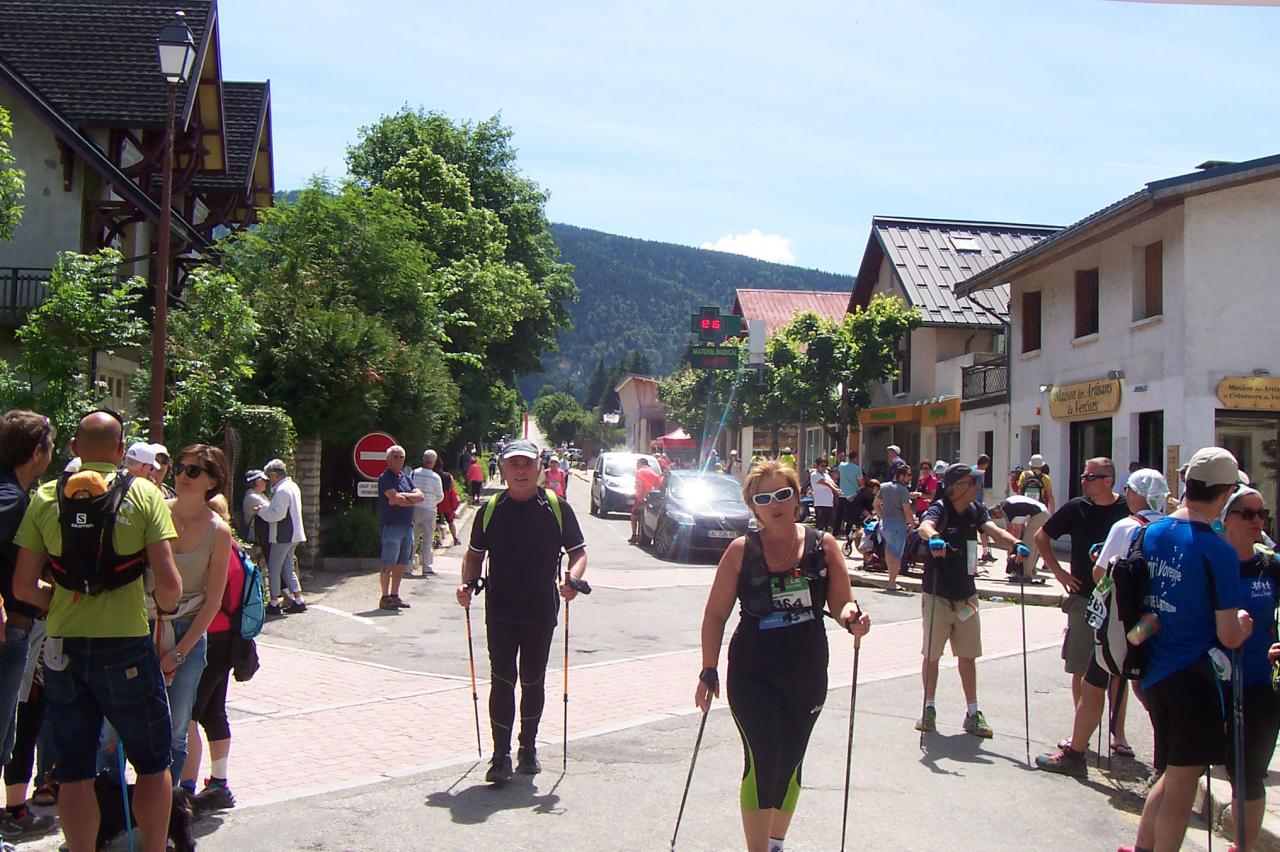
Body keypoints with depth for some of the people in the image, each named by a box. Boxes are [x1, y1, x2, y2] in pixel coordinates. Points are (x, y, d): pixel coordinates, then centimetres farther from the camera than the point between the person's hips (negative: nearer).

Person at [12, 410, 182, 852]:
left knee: (74, 771, 11)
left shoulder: (45, 497, 2)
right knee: (153, 764, 13)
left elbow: (23, 587, 2)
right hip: (126, 645, -3)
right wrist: (167, 604, 10)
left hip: (62, 648, 3)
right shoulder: (144, 493, -6)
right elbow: (167, 583, -12)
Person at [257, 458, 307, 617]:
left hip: (282, 536, -10)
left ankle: (274, 604, 4)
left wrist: (261, 511, -9)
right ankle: (298, 601, 12)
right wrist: (266, 509, 14)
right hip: (293, 535, 10)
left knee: (274, 569, -1)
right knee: (288, 569, 14)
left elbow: (278, 514, -23)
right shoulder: (293, 486, 14)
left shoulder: (282, 490, -18)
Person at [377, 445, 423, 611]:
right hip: (392, 525, -7)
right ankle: (385, 597, 0)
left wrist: (404, 496, -9)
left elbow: (420, 496, 7)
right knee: (388, 564, -5)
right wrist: (412, 499, -5)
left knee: (402, 563, 10)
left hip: (408, 525, 7)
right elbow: (395, 498, -18)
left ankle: (394, 595, 18)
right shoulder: (385, 478, -5)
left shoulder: (406, 478, 18)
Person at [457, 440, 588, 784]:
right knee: (502, 680, -5)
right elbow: (475, 553, 14)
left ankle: (528, 748, 28)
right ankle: (501, 755, 1)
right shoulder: (491, 509, 3)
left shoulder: (557, 508, 0)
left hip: (541, 612, 0)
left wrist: (572, 578, -16)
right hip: (500, 611, 0)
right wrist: (468, 582, -4)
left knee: (533, 681, 12)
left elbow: (578, 551, 4)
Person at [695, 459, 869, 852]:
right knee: (762, 761, -11)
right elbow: (715, 615, -1)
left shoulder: (823, 545, -2)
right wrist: (709, 672, -4)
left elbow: (841, 604, 2)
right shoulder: (741, 551, -6)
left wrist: (853, 618, -21)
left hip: (808, 676, 2)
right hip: (752, 675, -2)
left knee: (790, 764, 13)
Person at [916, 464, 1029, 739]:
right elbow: (925, 526, -37)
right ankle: (929, 709, 19)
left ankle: (973, 714, 18)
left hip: (966, 594, 5)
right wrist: (933, 538, -60)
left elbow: (994, 530, -15)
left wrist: (1015, 543, -36)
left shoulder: (975, 510, 0)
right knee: (931, 654, 5)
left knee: (968, 655, 10)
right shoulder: (939, 509, -15)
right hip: (938, 595, -5)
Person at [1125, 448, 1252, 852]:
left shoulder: (1150, 534, 3)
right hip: (1196, 678, -7)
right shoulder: (1219, 551, -17)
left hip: (1155, 675, 7)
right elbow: (1229, 637, -17)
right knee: (1181, 783, 3)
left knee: (1173, 775, 21)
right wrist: (1243, 621, 3)